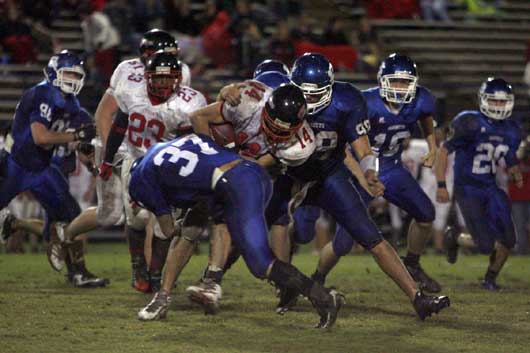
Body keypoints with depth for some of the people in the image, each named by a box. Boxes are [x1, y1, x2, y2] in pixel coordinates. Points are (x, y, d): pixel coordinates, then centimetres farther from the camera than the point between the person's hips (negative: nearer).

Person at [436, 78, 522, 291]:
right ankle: (454, 237, 20)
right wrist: (441, 185, -14)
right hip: (467, 190, -6)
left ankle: (490, 278, 19)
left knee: (507, 241, -6)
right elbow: (444, 151, -10)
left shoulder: (511, 131, 5)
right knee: (486, 246, -12)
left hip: (491, 189, 6)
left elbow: (510, 161, 20)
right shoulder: (470, 124, -14)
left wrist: (516, 174, -4)